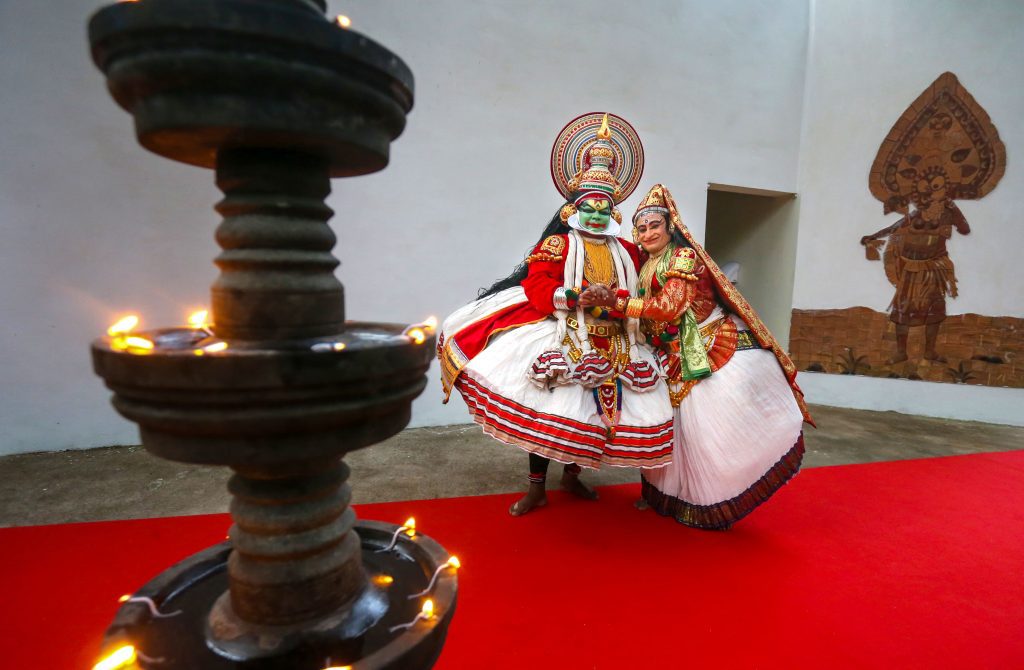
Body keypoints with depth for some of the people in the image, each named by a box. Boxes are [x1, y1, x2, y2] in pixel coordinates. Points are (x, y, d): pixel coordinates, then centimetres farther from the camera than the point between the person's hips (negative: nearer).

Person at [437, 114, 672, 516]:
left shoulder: (626, 251, 14)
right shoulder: (559, 243, 0)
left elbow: (638, 292, 8)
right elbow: (536, 286, -10)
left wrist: (616, 299, -13)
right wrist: (577, 296, -21)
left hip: (612, 344, 5)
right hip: (563, 339, -4)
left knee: (596, 409, 8)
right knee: (545, 408, -5)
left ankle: (572, 474, 32)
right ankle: (537, 487, 12)